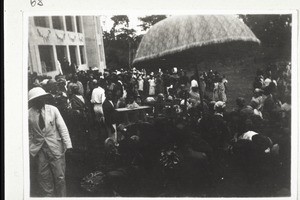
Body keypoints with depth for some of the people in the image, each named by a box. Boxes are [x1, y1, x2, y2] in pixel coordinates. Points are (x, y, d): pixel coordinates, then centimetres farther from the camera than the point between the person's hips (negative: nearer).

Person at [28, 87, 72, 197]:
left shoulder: (53, 110, -5)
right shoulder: (29, 114, -4)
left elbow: (62, 128, -3)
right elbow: (28, 134, 5)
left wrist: (68, 145, -7)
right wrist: (30, 150, 3)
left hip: (55, 148, -1)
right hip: (39, 150, 1)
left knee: (59, 177, 3)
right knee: (44, 177, 8)